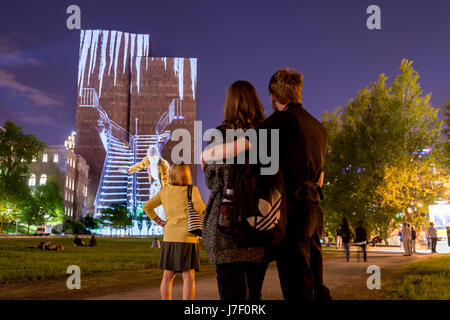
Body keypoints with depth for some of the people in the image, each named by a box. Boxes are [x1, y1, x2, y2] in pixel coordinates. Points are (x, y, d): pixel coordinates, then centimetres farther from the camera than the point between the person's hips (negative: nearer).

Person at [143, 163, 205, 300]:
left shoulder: (164, 191, 9)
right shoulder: (191, 189, -4)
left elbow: (147, 207, 11)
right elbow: (199, 207, -19)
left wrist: (159, 221, 12)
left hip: (169, 237, 4)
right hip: (187, 237, -4)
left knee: (168, 275, 11)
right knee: (188, 276, -1)